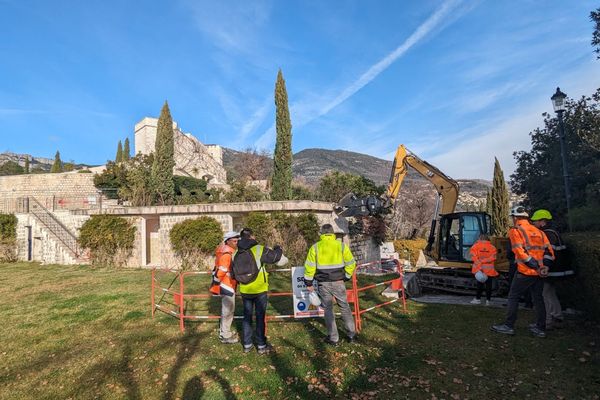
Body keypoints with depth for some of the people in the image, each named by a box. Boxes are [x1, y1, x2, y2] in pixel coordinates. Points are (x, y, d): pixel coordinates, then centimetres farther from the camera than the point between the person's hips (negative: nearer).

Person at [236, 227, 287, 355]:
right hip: (259, 290, -4)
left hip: (244, 291, 4)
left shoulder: (236, 254, 0)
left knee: (247, 316, 17)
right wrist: (278, 249, 13)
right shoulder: (259, 249, -16)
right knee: (260, 317, 8)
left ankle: (247, 345, 25)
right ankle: (261, 346, 18)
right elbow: (275, 256, -8)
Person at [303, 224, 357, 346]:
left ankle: (333, 338, 18)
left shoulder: (315, 247, -4)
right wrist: (346, 277, 13)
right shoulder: (341, 246, -2)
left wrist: (308, 283, 5)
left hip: (323, 283, -1)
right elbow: (351, 264, 1)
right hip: (338, 283, 1)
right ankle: (351, 334, 25)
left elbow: (309, 267, -4)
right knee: (345, 307, 16)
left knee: (328, 309, 11)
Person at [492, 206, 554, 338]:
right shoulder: (538, 231, 13)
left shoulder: (515, 231, -7)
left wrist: (536, 266, -13)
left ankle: (509, 326, 7)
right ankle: (540, 328, 23)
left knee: (513, 297, 4)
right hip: (540, 272, 7)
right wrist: (544, 266, 0)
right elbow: (549, 251, 8)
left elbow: (520, 252, -17)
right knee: (538, 298, 16)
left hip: (525, 272, -6)